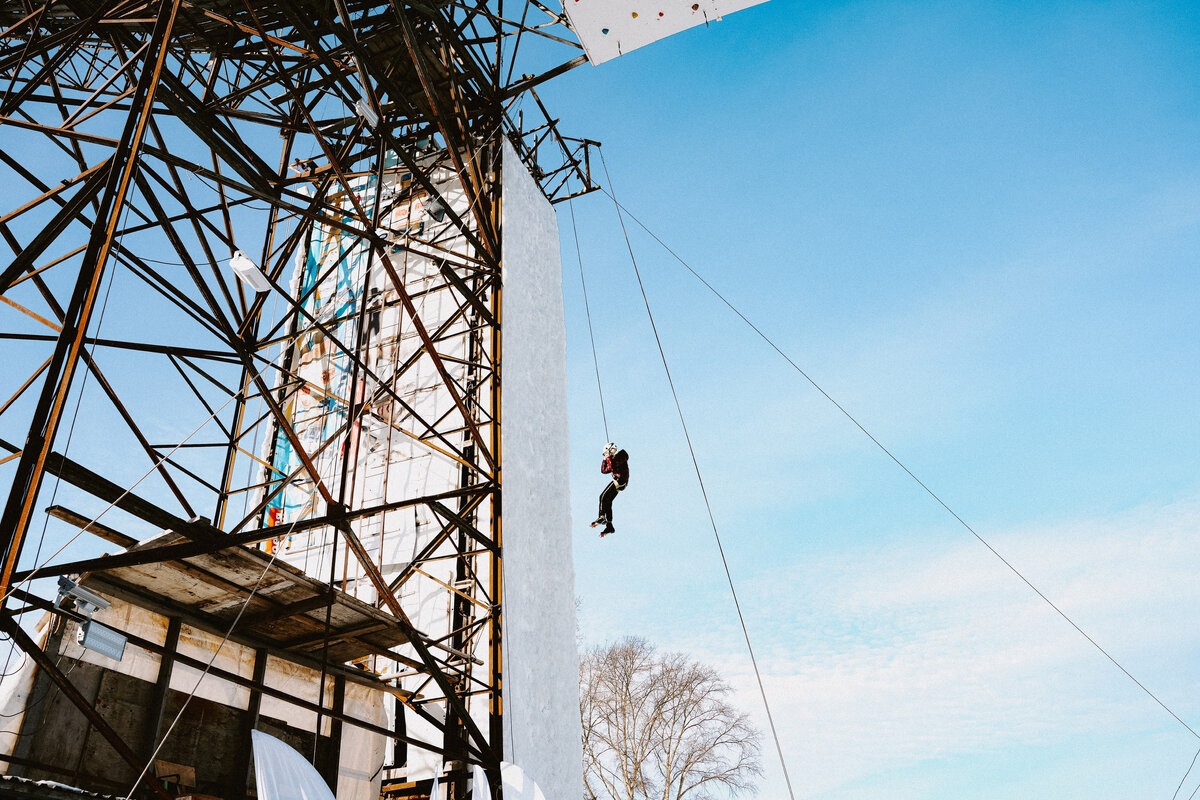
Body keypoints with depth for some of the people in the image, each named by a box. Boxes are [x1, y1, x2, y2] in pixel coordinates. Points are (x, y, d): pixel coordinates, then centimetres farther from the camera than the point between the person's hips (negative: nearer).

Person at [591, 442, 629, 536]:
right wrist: (604, 460, 17)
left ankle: (602, 517, -19)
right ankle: (609, 526, 5)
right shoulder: (613, 459, 25)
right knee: (607, 501, 5)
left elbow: (612, 468, -17)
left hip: (620, 480, -10)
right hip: (618, 481, 10)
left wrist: (609, 458, -6)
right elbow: (604, 470, 23)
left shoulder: (620, 455, -4)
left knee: (603, 496, -17)